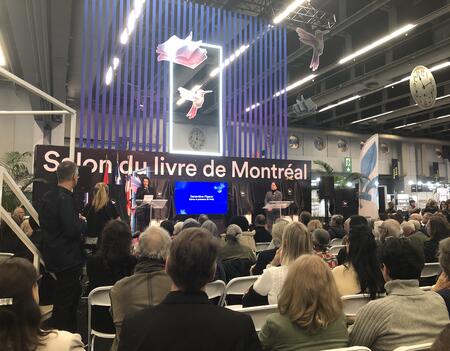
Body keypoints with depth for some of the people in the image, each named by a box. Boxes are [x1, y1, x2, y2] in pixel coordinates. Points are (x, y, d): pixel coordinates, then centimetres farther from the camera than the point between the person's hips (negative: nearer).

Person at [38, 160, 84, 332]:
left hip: (53, 257, 10)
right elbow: (72, 230, -28)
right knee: (65, 303, 2)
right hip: (67, 260, -10)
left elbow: (42, 223, 18)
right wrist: (82, 221, -7)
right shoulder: (65, 199, -22)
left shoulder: (48, 196, 7)